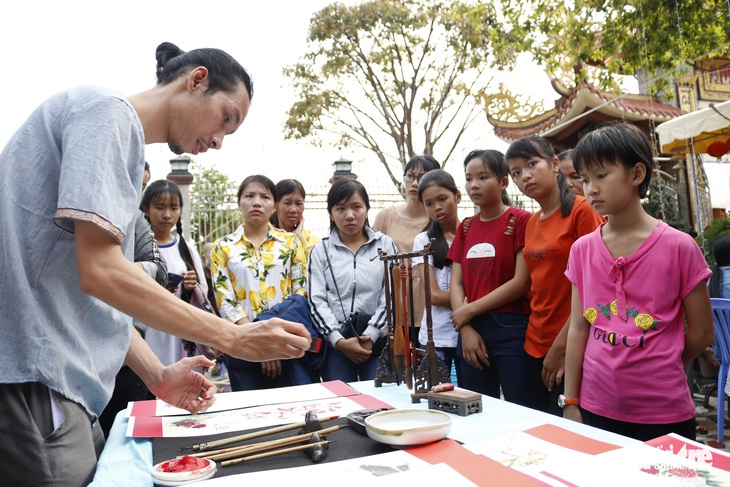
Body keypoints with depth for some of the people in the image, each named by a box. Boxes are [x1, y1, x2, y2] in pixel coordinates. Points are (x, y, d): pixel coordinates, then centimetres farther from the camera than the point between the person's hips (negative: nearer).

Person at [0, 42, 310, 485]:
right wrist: (235, 338, -18)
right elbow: (100, 273, -22)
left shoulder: (125, 136, 18)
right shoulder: (108, 113, -10)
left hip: (62, 387, 9)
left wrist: (158, 376, 8)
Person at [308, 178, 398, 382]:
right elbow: (316, 301, 1)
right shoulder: (320, 250, 8)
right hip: (335, 344, 0)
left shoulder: (385, 245, 9)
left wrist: (370, 335, -9)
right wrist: (339, 341, -11)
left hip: (378, 341, 0)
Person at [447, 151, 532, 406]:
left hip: (512, 330, -5)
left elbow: (521, 282, -11)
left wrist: (470, 310, -8)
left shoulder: (520, 220, -4)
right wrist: (466, 329, -5)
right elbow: (456, 283, 8)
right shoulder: (466, 227, 13)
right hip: (471, 331, 6)